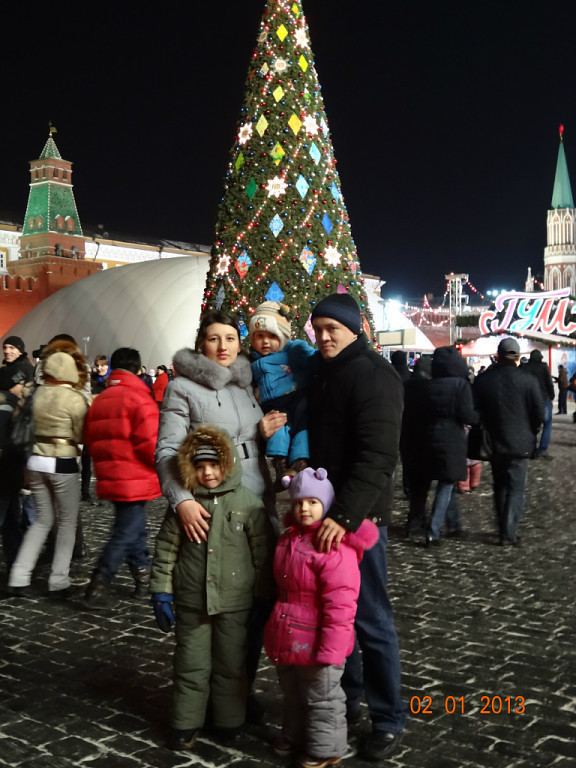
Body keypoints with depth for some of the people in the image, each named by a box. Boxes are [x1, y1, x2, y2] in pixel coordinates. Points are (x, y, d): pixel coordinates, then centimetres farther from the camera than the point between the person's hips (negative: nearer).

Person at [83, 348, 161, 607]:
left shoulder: (99, 401, 10)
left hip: (110, 477, 8)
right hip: (135, 480, -8)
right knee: (126, 533, -2)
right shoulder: (139, 399, -14)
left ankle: (143, 579, 26)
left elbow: (90, 439, 16)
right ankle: (98, 587, -4)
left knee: (134, 527, 19)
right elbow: (150, 442, -19)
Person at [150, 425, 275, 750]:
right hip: (190, 602, 1)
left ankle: (230, 722, 29)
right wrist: (162, 594, 1)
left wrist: (264, 599, -3)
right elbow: (166, 549, 2)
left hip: (235, 604, -1)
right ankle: (186, 723, 27)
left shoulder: (249, 502, -7)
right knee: (191, 665, 11)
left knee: (231, 665, 11)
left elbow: (263, 553, -4)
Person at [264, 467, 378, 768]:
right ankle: (294, 737, 47)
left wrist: (329, 650, -25)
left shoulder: (336, 548, -26)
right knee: (293, 694, 27)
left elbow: (340, 605, -27)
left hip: (315, 643, -9)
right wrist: (275, 625, 22)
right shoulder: (290, 537, 4)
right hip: (287, 640, 9)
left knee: (321, 698, 12)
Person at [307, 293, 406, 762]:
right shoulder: (324, 374, 15)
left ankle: (389, 720, 12)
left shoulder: (373, 374, -13)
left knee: (370, 618, -1)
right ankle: (345, 697, 32)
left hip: (358, 517, -8)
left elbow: (378, 456, -24)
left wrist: (345, 515, -31)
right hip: (325, 512, 8)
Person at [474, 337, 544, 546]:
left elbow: (476, 412, 2)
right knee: (516, 489, 4)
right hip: (519, 443, -3)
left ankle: (503, 530, 24)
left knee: (500, 486, 17)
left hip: (494, 443, 3)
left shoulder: (481, 381, -5)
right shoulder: (528, 381, -13)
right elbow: (539, 413, -7)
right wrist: (530, 433, 11)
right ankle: (508, 533, -1)